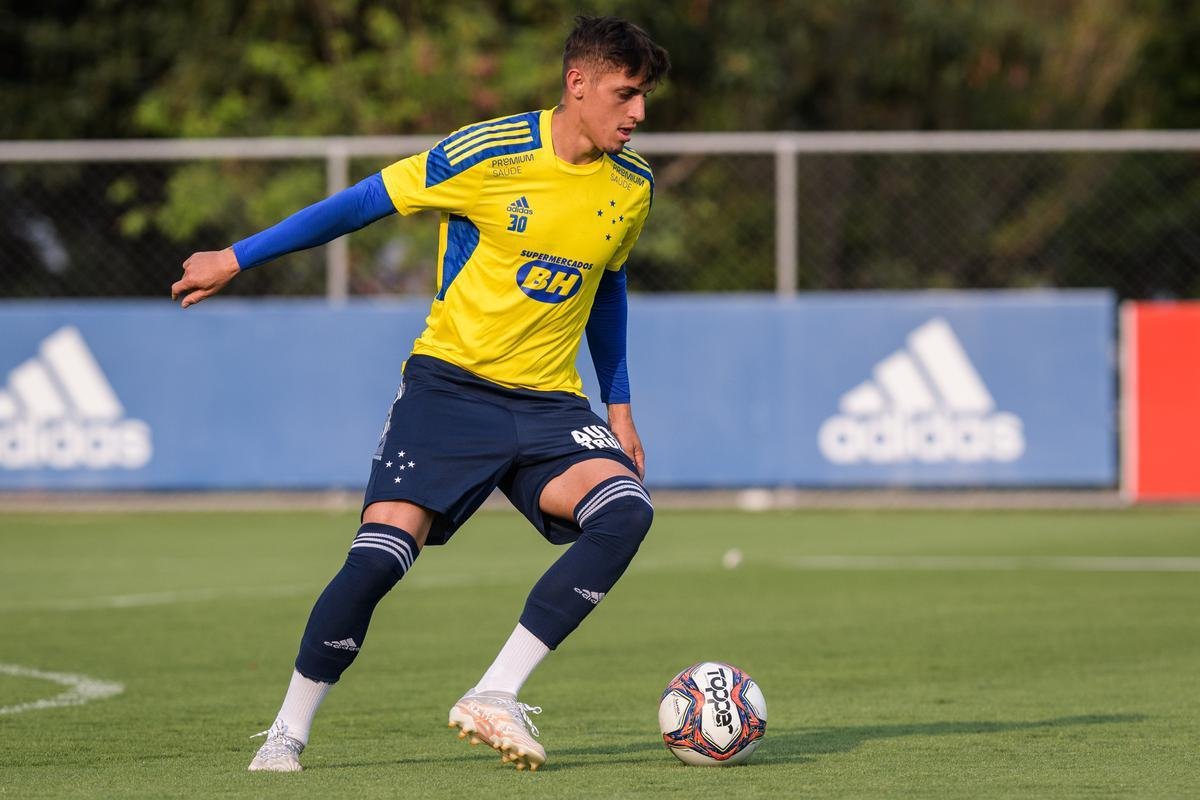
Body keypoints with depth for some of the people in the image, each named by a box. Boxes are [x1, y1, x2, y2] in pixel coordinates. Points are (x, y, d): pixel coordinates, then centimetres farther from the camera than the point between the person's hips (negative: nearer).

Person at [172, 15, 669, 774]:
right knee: (380, 557, -18)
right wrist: (236, 259, 2)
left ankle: (495, 698, -21)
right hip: (451, 384, -4)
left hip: (549, 401, 4)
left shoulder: (633, 187, 5)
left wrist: (619, 405, 22)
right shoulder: (489, 154, -12)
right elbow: (364, 202, -3)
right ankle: (289, 732, 4)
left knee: (626, 511, -24)